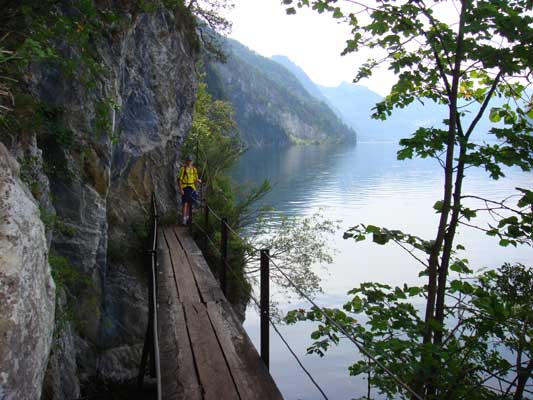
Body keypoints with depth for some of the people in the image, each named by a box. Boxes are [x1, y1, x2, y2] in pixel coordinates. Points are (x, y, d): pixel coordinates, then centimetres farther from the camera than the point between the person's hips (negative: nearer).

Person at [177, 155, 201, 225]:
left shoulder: (194, 169, 10)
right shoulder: (183, 168, -7)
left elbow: (195, 179, 18)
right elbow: (179, 180, -9)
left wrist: (198, 181, -6)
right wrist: (180, 190, -16)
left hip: (192, 188, 5)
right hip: (185, 188, -5)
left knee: (190, 204, 12)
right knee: (185, 204, -10)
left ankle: (187, 217, 26)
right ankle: (184, 219, -9)